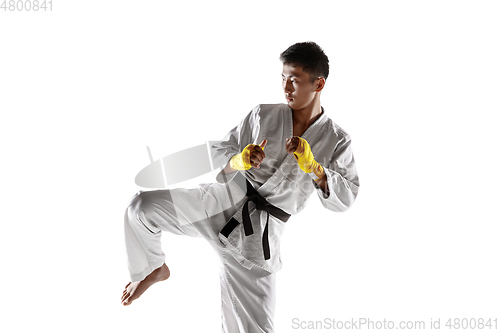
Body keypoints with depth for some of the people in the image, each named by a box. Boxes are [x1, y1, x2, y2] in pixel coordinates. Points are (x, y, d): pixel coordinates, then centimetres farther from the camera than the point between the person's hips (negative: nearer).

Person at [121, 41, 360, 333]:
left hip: (259, 234, -1)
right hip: (225, 201, 1)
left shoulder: (337, 141, 2)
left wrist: (312, 166, -21)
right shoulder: (263, 115, 4)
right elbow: (219, 153, 5)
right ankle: (153, 268, 10)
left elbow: (345, 198, -6)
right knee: (143, 207, -20)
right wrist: (239, 160, -18)